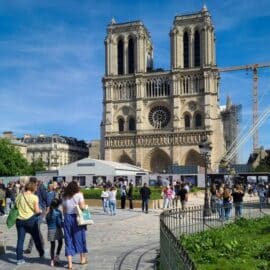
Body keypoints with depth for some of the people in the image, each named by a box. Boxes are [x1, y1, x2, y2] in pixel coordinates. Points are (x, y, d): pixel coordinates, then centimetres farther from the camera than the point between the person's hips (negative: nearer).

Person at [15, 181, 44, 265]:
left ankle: (19, 259, 7)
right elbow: (37, 210, -9)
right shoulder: (34, 197, -9)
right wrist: (40, 211, 12)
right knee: (36, 238, 14)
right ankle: (41, 253, 29)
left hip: (19, 219, 3)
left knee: (20, 239, 7)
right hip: (30, 219, -3)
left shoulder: (19, 196, 3)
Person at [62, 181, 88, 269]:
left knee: (69, 240, 6)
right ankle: (82, 258, 31)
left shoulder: (65, 197, 7)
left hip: (67, 218, 2)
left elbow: (64, 210, 6)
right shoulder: (79, 195, -4)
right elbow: (82, 206, -15)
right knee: (80, 237, 14)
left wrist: (66, 218, 14)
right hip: (77, 218, -2)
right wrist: (85, 206, 6)